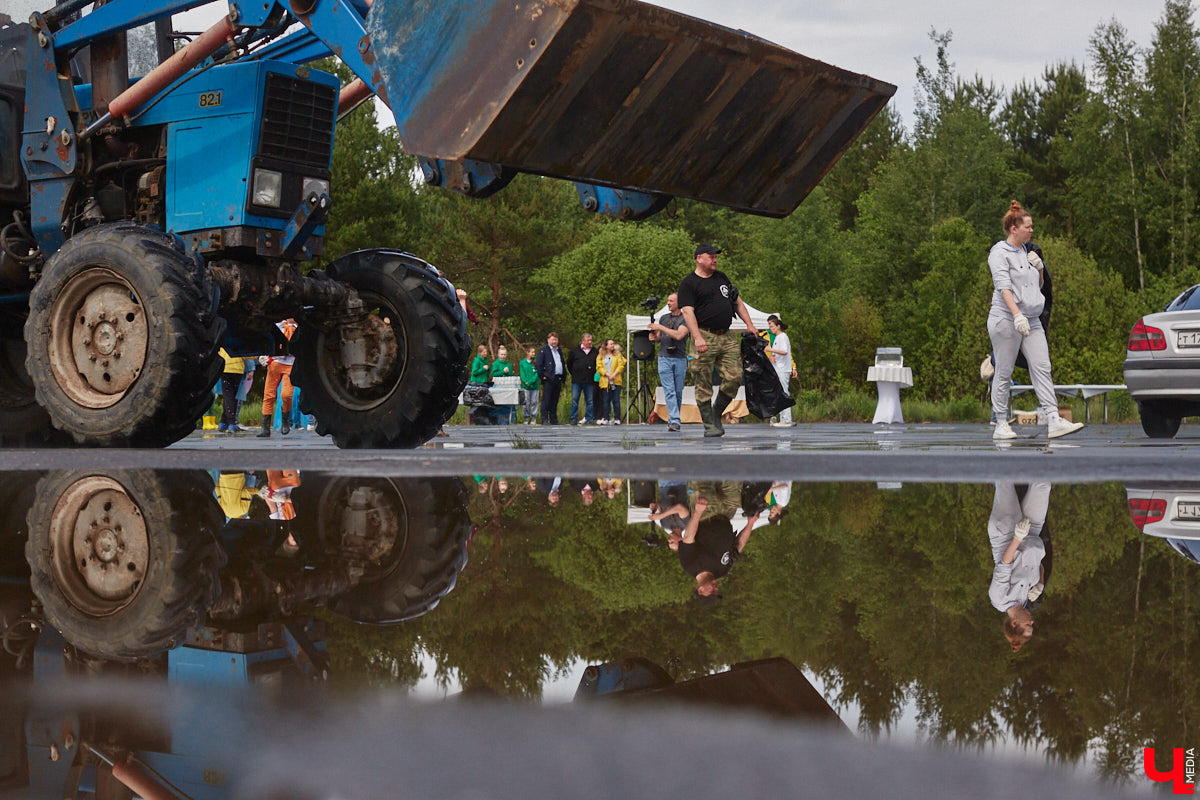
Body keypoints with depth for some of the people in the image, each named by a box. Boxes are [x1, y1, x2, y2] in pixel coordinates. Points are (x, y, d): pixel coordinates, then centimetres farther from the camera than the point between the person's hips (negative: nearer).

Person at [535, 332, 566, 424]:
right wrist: (542, 375, -13)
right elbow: (538, 364, -9)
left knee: (555, 401, 9)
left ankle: (553, 419, 14)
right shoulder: (543, 350, -3)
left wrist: (564, 375, 16)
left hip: (558, 379, 7)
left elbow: (563, 363, 27)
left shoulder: (559, 350, 21)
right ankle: (544, 419, -6)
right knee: (546, 400, -6)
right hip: (548, 379, -7)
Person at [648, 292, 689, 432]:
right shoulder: (663, 318, 15)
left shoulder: (686, 319, 0)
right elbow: (658, 337, 21)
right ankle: (674, 420, -17)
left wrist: (660, 327, -14)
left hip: (680, 359, -2)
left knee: (678, 391, 4)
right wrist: (653, 337, -3)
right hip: (664, 358, 2)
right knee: (669, 391, -10)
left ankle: (674, 418, 18)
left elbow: (679, 335, -15)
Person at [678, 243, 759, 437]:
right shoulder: (688, 283, -2)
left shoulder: (721, 277, 19)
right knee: (703, 385, -4)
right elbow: (688, 311, -12)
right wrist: (697, 337, -23)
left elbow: (737, 302, 25)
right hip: (705, 336, -6)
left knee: (734, 378, -3)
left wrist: (749, 324, 14)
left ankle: (716, 415, 14)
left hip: (727, 336, 6)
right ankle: (709, 425, 2)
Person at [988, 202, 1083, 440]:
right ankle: (1001, 425, 6)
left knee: (1042, 368, -6)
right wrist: (1017, 315, -29)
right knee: (1004, 373, -1)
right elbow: (1004, 287, -17)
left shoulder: (1026, 251, 18)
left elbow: (1038, 286, 27)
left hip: (1032, 321, 7)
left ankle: (1053, 420, -12)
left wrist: (1039, 268, 7)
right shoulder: (1000, 252, -5)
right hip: (1005, 320, -7)